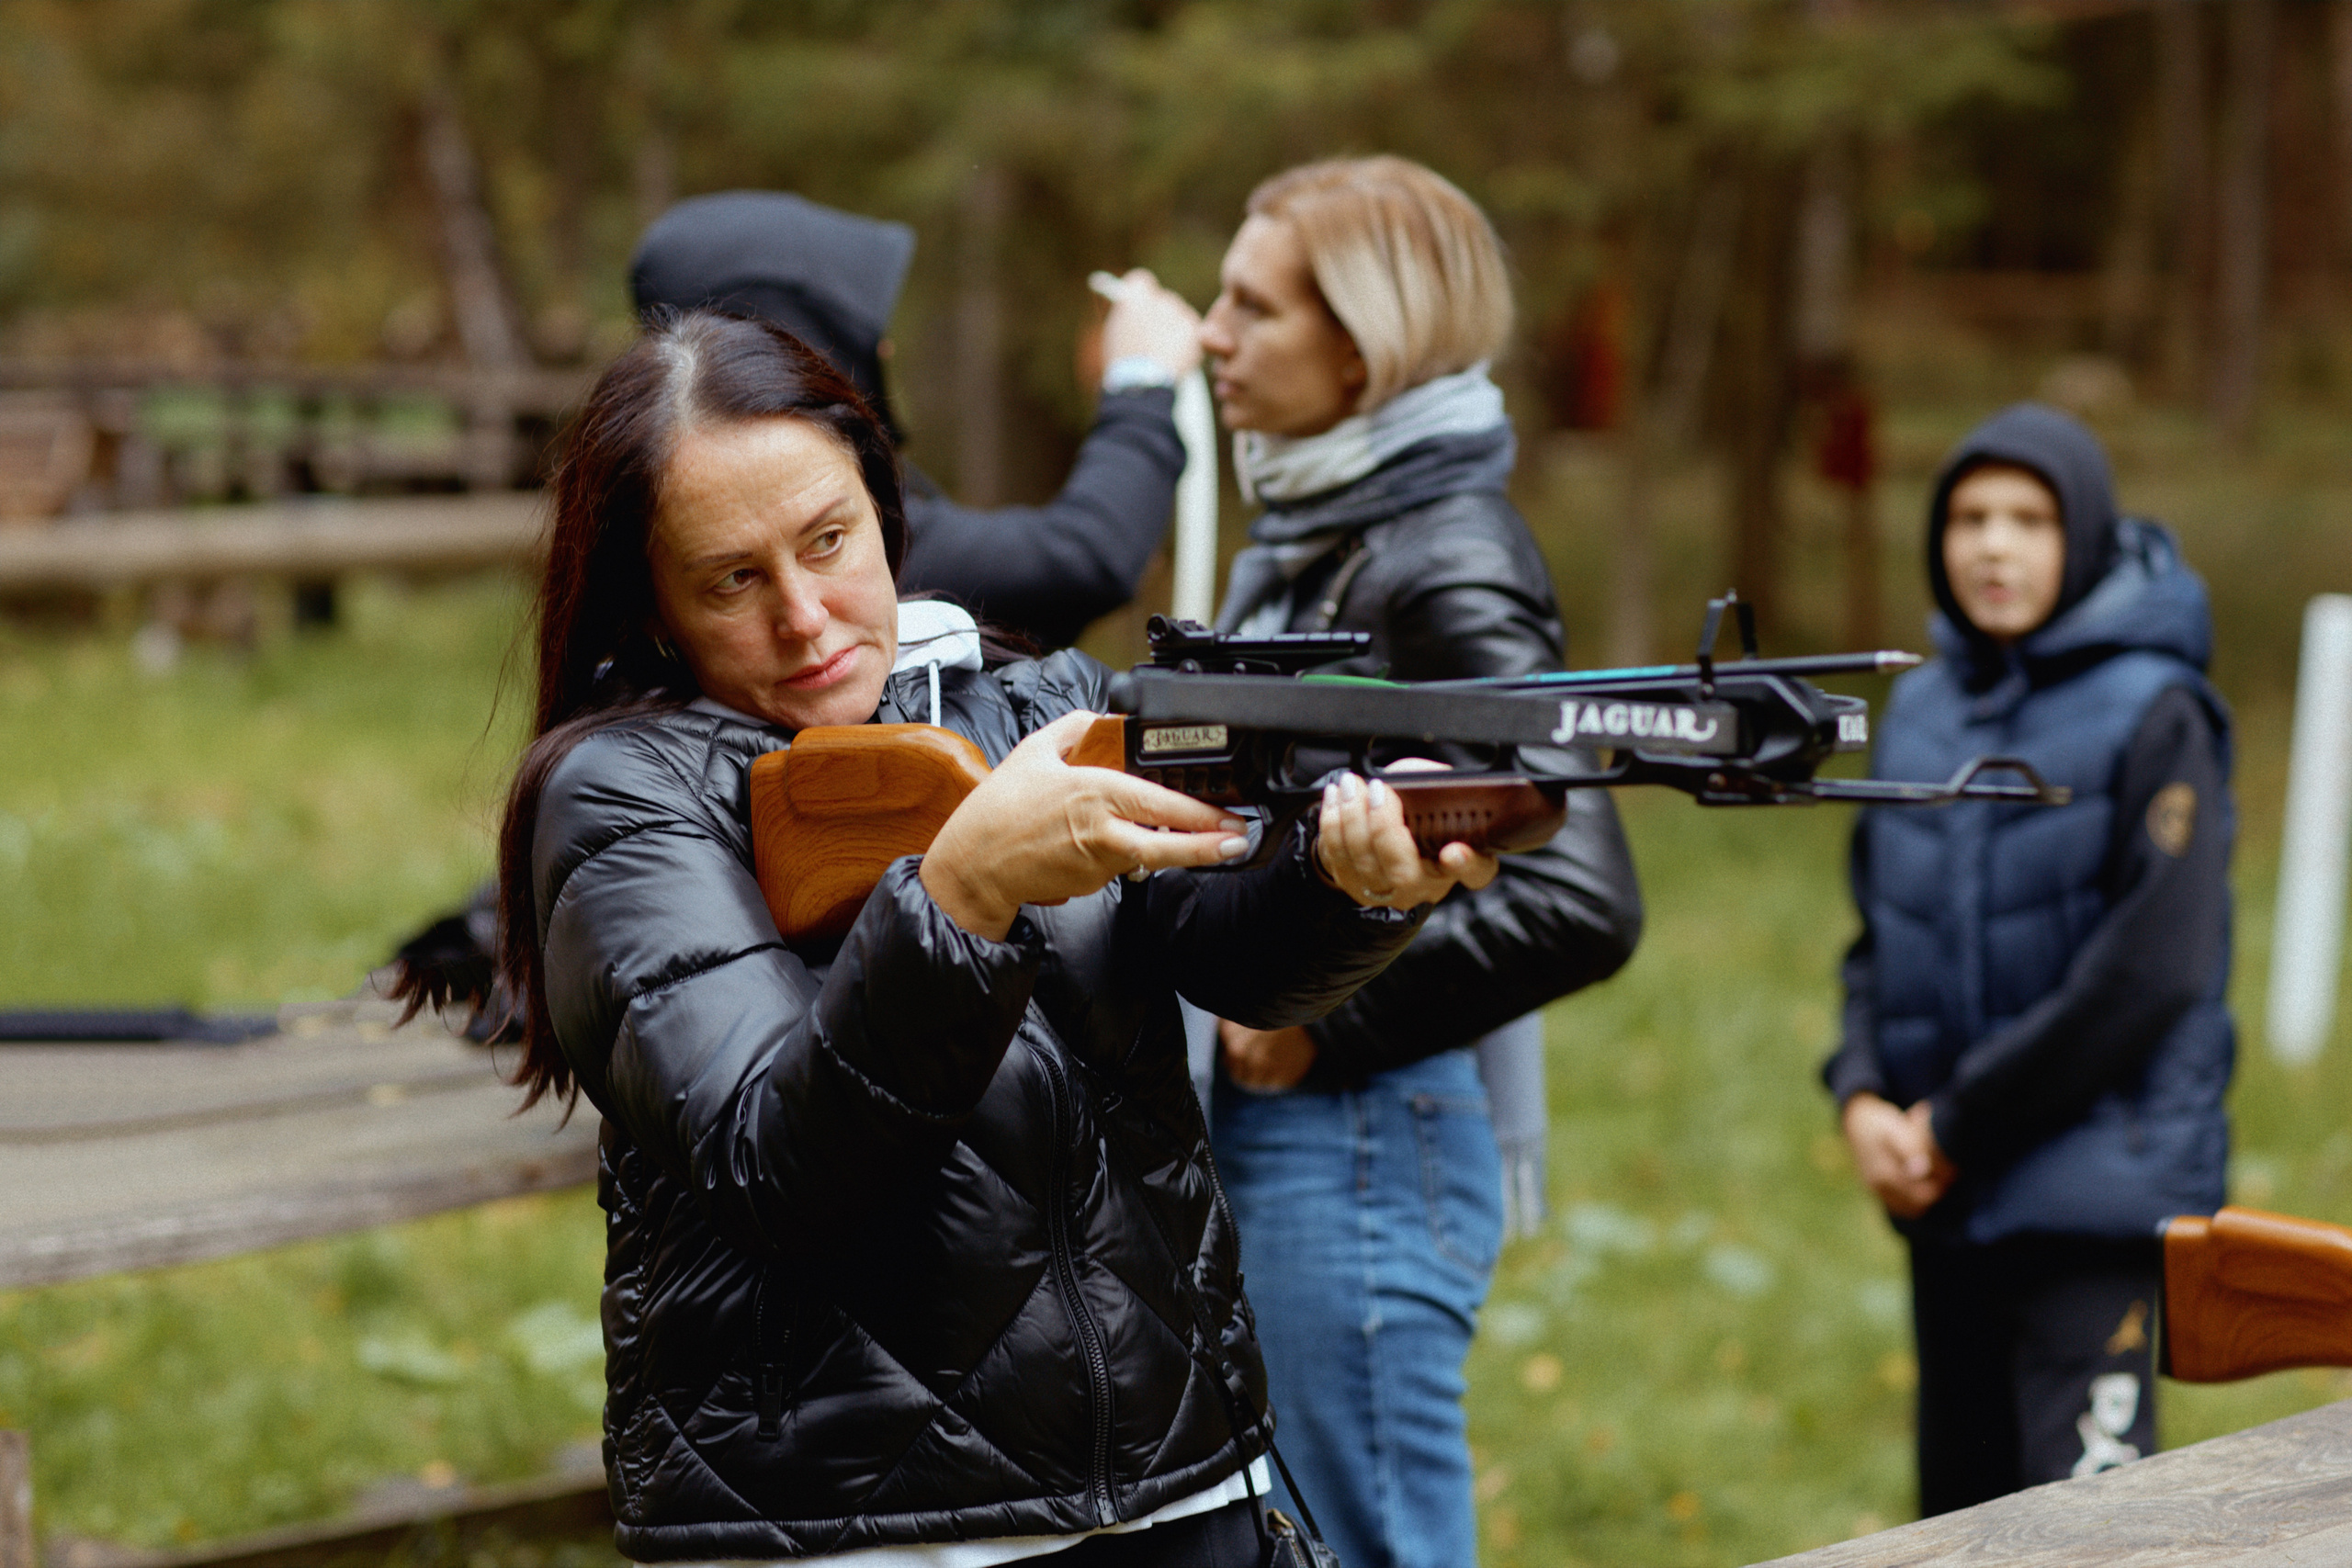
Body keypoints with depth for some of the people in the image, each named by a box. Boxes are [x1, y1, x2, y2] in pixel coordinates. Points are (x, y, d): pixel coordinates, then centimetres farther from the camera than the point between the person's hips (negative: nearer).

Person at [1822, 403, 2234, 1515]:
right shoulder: (1922, 709, 11)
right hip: (1949, 1206, 6)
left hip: (2097, 1191, -6)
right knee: (1962, 1510, 12)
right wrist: (1863, 1096, -3)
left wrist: (1960, 1124, -11)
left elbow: (2153, 968, -14)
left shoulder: (2153, 714, -8)